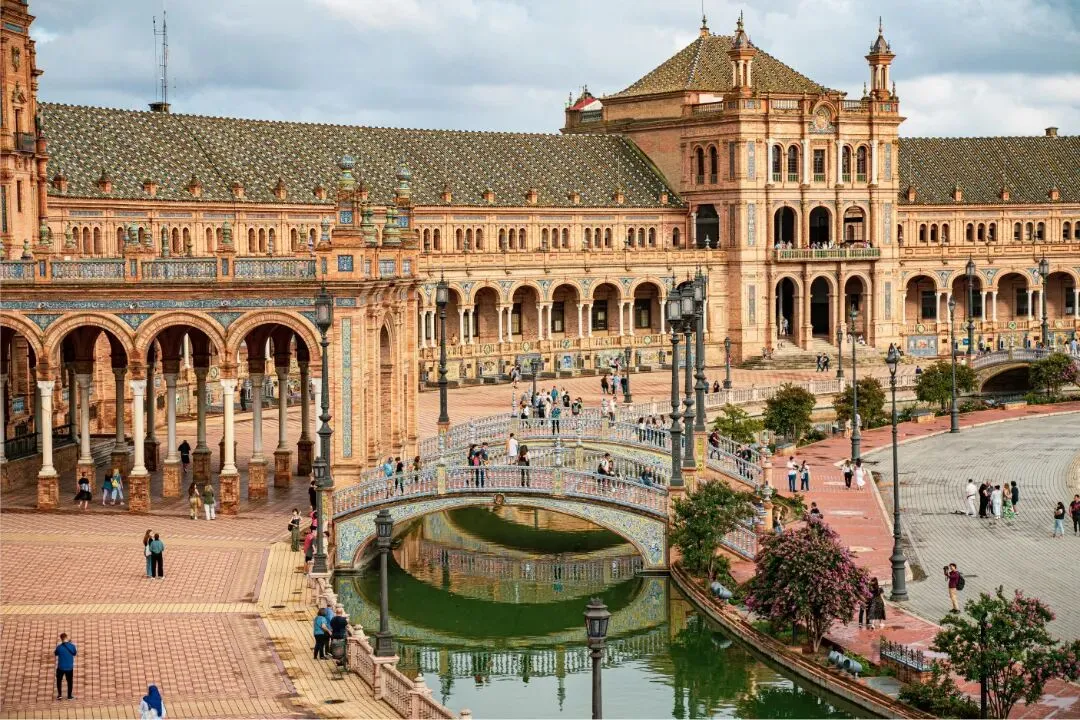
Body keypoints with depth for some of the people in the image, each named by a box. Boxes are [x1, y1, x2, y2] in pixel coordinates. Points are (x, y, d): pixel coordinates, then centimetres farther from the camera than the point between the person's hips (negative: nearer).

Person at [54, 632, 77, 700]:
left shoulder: (59, 647, -16)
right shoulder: (72, 646, -11)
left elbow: (55, 654, 3)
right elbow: (75, 654, 7)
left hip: (61, 667, -1)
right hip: (69, 667, 1)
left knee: (59, 680, 20)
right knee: (69, 681, 15)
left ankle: (59, 695, 16)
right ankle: (69, 696, 21)